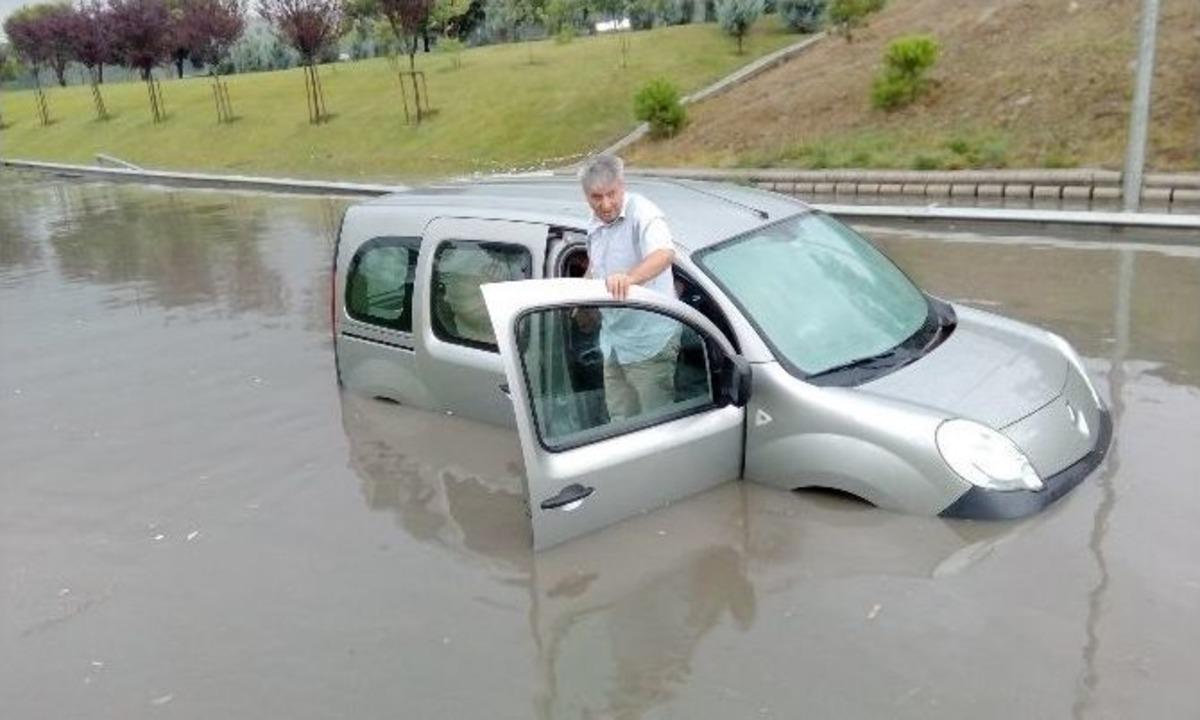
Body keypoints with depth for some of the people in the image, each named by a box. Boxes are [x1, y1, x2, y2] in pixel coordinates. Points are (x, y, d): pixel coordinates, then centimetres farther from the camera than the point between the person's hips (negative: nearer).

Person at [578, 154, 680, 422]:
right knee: (620, 423, 16)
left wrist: (630, 277, -56)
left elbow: (664, 254, -39)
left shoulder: (642, 212, -18)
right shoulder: (595, 225, 9)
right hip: (613, 344, 8)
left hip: (649, 342, -8)